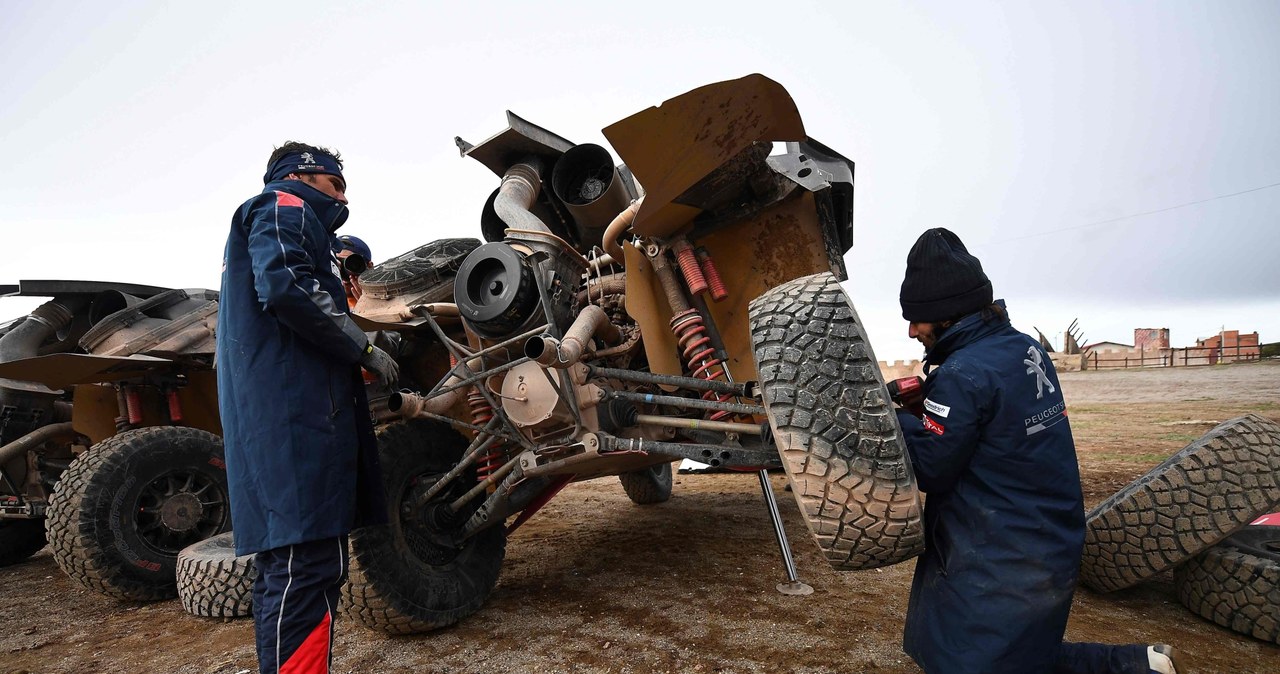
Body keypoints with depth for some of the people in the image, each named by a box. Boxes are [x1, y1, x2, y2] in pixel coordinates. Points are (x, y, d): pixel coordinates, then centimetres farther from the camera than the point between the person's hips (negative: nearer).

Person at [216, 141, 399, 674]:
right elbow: (285, 287, -17)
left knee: (286, 569, 13)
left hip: (275, 418, 11)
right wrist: (365, 349, -10)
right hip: (296, 414, -11)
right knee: (308, 569, -14)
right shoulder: (285, 206, 2)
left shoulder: (279, 221, 33)